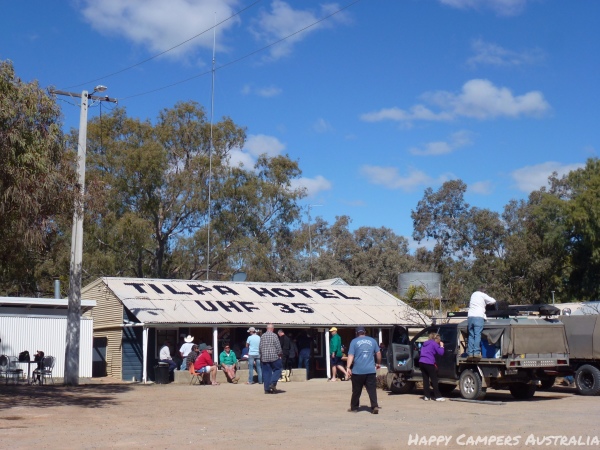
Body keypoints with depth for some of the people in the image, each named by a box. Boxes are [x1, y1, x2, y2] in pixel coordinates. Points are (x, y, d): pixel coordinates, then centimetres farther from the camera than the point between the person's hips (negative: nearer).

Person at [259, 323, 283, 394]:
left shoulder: (262, 336, 6)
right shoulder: (274, 335, -7)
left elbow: (260, 347, 8)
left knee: (266, 373, 6)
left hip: (264, 358, 4)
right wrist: (280, 354, 7)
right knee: (277, 370, 10)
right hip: (274, 356, -4)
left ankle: (267, 389, 5)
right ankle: (273, 383, -8)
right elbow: (278, 346, -7)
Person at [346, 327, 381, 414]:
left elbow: (351, 355, -7)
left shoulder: (354, 341, 2)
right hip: (371, 370, 1)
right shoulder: (372, 340, 11)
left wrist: (348, 367, -12)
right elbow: (378, 353, 14)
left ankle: (354, 407, 18)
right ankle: (375, 406, -13)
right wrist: (378, 363, 29)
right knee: (372, 390, 0)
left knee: (356, 390, 9)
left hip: (358, 371, -1)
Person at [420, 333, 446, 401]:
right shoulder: (434, 344, -1)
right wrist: (441, 346, 12)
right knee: (434, 380, -2)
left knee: (425, 379, 10)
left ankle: (426, 396, 10)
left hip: (421, 362, 7)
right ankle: (438, 396, -3)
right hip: (429, 363, -7)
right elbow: (441, 352, -6)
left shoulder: (425, 343, 21)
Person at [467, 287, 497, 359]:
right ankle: (476, 353, -14)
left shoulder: (473, 294, 23)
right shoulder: (483, 295, 5)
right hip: (478, 317, -5)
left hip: (470, 316, 5)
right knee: (477, 335, -7)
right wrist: (487, 303, 22)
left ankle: (470, 353, 1)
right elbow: (493, 301, 3)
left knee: (471, 335, 6)